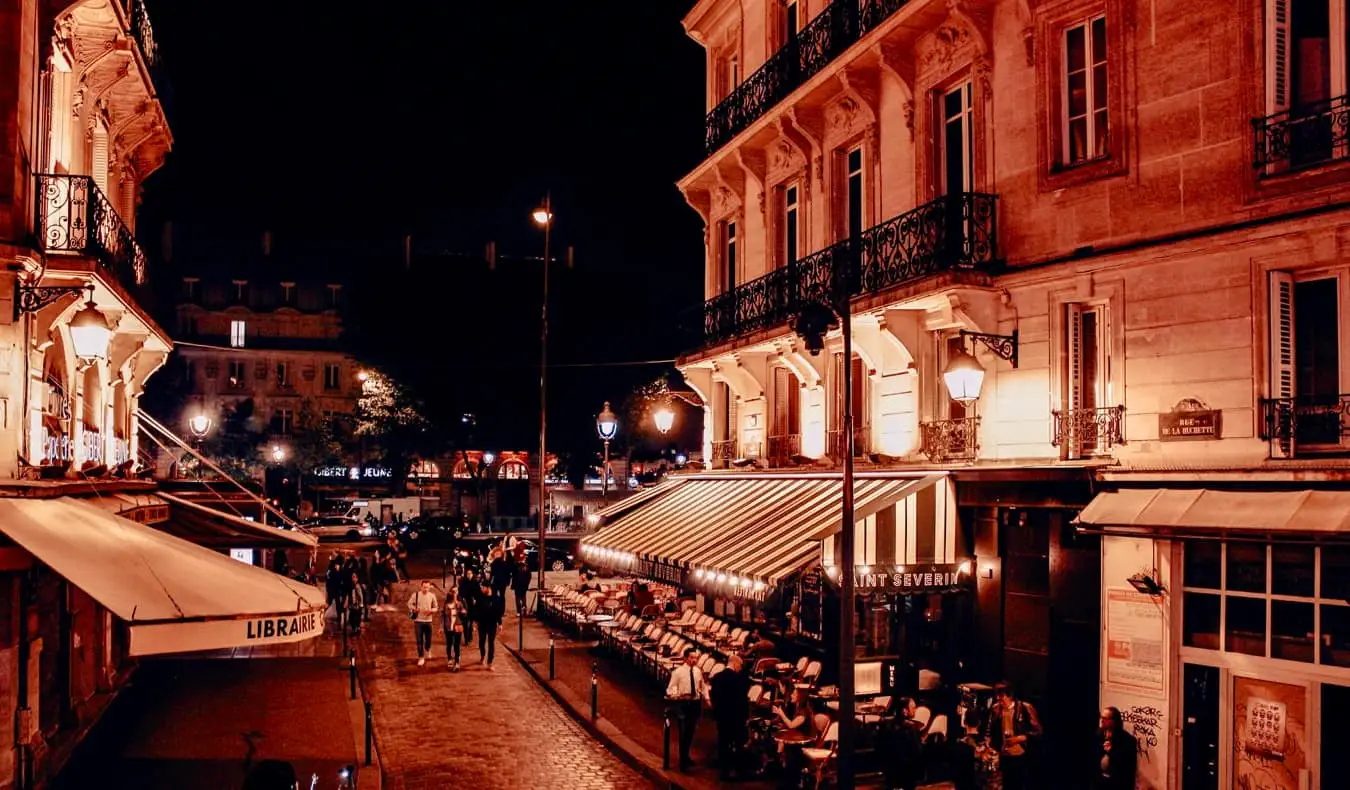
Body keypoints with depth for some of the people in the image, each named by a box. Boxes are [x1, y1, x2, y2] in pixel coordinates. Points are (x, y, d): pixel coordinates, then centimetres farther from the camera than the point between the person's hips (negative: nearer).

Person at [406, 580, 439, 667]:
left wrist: (431, 611, -16)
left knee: (428, 639, 8)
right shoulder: (416, 595, -8)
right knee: (419, 640, 1)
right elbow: (409, 603, 4)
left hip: (428, 621, 1)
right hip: (418, 620, -1)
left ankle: (427, 650, 41)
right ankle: (421, 658, 13)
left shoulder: (432, 596, -5)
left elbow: (436, 607, 5)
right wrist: (414, 608, -16)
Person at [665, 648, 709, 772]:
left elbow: (703, 685, 15)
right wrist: (675, 695, -28)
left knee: (691, 732, 18)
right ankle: (683, 763, -3)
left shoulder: (698, 671, 3)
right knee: (683, 733, -8)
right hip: (683, 703, -5)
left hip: (696, 703, 5)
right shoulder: (678, 672, -11)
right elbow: (670, 688, -9)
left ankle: (686, 756, 37)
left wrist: (707, 698, 4)